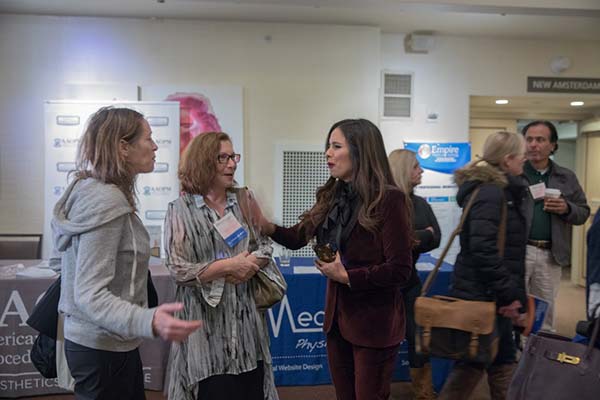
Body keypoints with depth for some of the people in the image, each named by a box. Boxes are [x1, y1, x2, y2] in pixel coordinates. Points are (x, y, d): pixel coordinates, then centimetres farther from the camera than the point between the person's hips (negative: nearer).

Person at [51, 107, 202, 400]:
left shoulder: (93, 190, 6)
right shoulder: (106, 201, -24)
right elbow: (90, 294, -28)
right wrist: (149, 321, -43)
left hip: (105, 342, 9)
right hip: (104, 349, -9)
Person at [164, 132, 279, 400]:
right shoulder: (180, 210, -6)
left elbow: (266, 248, 9)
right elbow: (179, 270, -13)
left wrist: (250, 265, -12)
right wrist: (228, 266, -18)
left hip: (246, 319, 5)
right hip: (209, 324, -4)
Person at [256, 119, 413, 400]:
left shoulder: (388, 199, -18)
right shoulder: (332, 197, 4)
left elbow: (400, 271, -21)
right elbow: (298, 237, 5)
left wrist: (346, 276, -18)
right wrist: (267, 226, -12)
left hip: (374, 323, -7)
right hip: (337, 316, 7)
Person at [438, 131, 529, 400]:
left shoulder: (496, 190, 14)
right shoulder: (490, 192, -18)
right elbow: (483, 249, -28)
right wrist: (509, 293, -23)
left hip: (489, 293, 11)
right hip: (483, 295, -11)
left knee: (502, 360, 19)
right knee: (472, 365, 1)